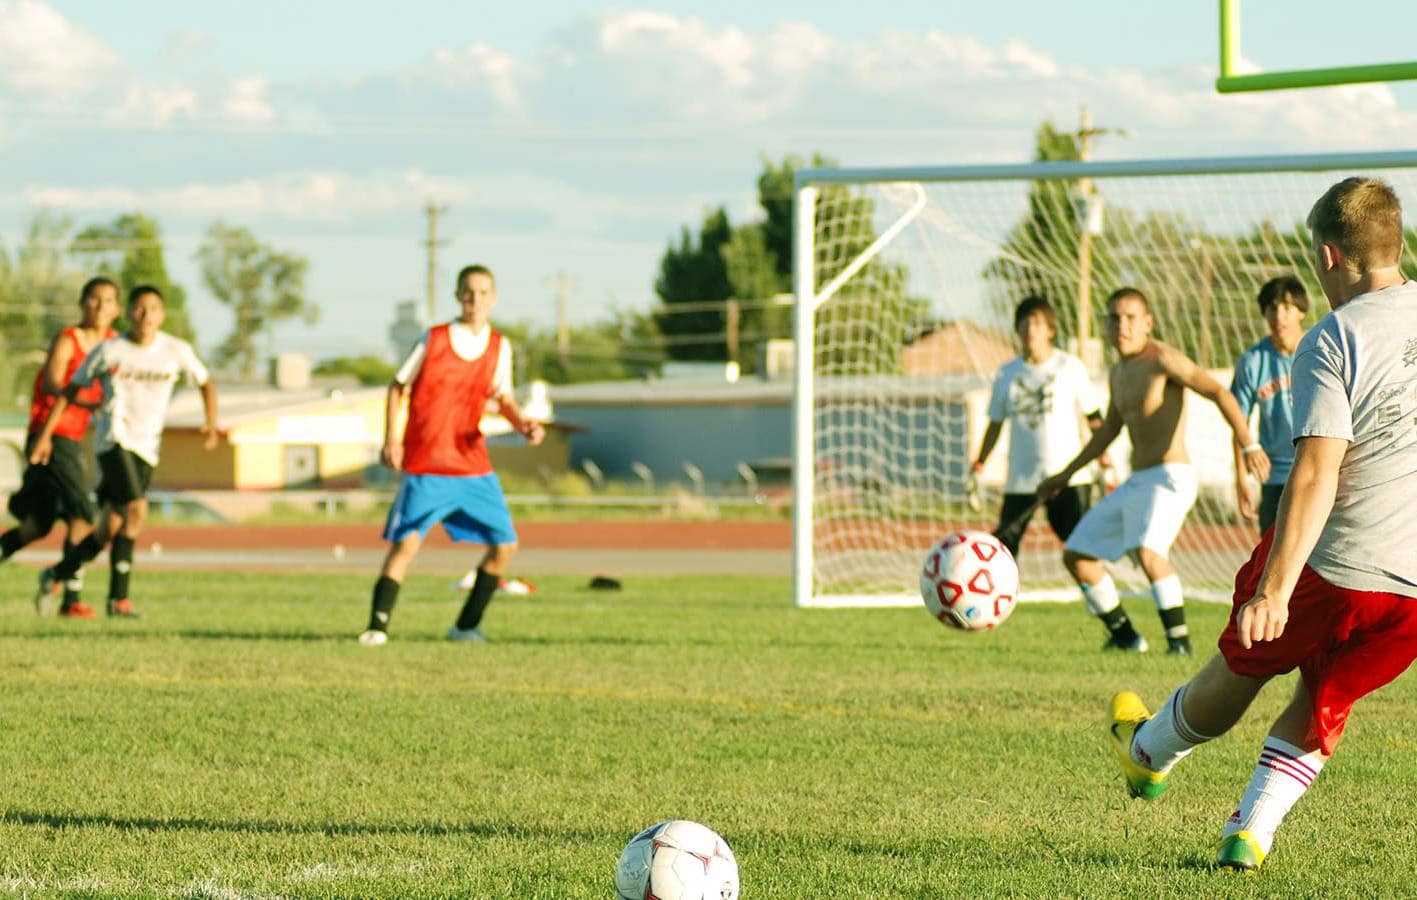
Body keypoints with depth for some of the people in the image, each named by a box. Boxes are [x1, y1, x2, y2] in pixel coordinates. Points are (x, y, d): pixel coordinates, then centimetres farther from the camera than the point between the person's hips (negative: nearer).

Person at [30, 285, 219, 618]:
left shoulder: (176, 351, 2)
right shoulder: (109, 351, -2)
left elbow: (205, 383, 16)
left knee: (110, 530, 5)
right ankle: (119, 597, -17)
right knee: (136, 510, -24)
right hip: (114, 440, -4)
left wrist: (211, 422, -2)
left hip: (147, 449, 4)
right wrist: (45, 434, 3)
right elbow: (71, 390, 7)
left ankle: (55, 576, 26)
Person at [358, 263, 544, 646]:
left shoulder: (499, 347, 5)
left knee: (504, 545, 1)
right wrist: (391, 438, -8)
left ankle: (466, 626, 15)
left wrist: (523, 424, -6)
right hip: (425, 466, -4)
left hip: (473, 465, 4)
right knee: (405, 543, -15)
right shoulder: (434, 339, -5)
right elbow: (398, 386, 3)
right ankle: (377, 626, -9)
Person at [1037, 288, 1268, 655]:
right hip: (1135, 483, 9)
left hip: (1169, 478, -9)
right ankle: (1125, 635, 20)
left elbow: (1219, 393, -17)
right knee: (1076, 556, 11)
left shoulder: (1162, 359, -10)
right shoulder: (1119, 373, 16)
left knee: (1147, 551, -33)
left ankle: (1179, 638, -25)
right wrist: (1065, 475, 33)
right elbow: (1109, 430, 29)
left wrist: (1248, 445, -28)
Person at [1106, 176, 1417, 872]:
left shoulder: (1331, 342, -12)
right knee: (1322, 705, 22)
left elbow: (1316, 473, -21)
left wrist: (1275, 589, -23)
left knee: (1240, 669, 22)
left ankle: (1149, 751, 46)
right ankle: (1251, 833, 15)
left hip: (1332, 567, -3)